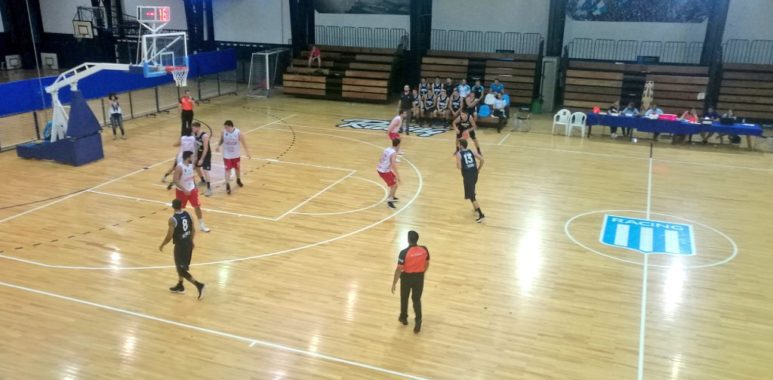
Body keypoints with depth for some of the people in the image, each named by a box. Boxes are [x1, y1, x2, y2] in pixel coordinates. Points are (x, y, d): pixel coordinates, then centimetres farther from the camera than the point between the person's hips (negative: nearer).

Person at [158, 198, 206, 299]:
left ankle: (198, 285, -9)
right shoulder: (188, 214, -1)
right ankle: (180, 286, 38)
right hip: (189, 243, 7)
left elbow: (169, 236, -19)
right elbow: (193, 230, 8)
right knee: (181, 265, 25)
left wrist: (162, 245, -2)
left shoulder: (173, 219, -20)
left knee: (181, 269, 2)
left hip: (180, 245, -7)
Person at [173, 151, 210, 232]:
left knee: (197, 206, 8)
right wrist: (184, 190, -29)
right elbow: (175, 181, -25)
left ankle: (201, 225, 19)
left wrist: (195, 186, 9)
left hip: (191, 189, 6)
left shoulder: (191, 165, -2)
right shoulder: (179, 167, -24)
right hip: (182, 191, -6)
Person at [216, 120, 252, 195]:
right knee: (227, 170, -5)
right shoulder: (223, 132, -13)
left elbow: (243, 143, -9)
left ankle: (238, 180, 44)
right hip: (227, 155, -1)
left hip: (236, 155, 1)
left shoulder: (238, 133, -18)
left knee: (237, 168, 19)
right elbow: (221, 141, 4)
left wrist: (247, 153, -9)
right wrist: (218, 145, -17)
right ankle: (227, 185, 0)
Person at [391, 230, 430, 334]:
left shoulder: (404, 252, -24)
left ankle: (403, 318, 39)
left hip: (407, 277, -3)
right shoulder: (424, 250, -11)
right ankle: (418, 321, 10)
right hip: (419, 277, 3)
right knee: (417, 299, 16)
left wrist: (394, 283, -8)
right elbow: (427, 264, 4)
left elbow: (399, 269, -19)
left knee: (404, 298, 21)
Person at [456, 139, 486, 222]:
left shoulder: (459, 154, -7)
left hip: (467, 176, -6)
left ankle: (481, 215, -11)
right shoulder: (471, 152, 8)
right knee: (472, 191, 31)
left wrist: (457, 163, 8)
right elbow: (482, 159, 2)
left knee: (471, 196, -3)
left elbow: (459, 167, -14)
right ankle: (476, 207, 41)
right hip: (474, 174, 6)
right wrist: (478, 169, 13)